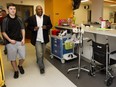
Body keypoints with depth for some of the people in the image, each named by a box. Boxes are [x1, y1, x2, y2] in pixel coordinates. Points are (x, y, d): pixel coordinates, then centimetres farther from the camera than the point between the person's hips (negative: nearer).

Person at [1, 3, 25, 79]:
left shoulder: (19, 19, 5)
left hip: (20, 41, 2)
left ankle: (20, 66, 35)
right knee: (12, 58, 7)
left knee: (23, 56, 4)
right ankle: (16, 71, 28)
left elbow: (22, 29, 10)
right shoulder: (5, 20, -3)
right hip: (10, 42, -2)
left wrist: (23, 39, -2)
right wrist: (10, 40, -13)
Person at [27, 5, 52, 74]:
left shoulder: (47, 17, 4)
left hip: (44, 38, 4)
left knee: (42, 53, 17)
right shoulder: (31, 18, -2)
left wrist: (46, 27, -15)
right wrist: (34, 28, -19)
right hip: (37, 39, -3)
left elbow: (50, 25, 6)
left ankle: (39, 61, 43)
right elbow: (28, 27, 1)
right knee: (39, 53, -7)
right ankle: (42, 67, 6)